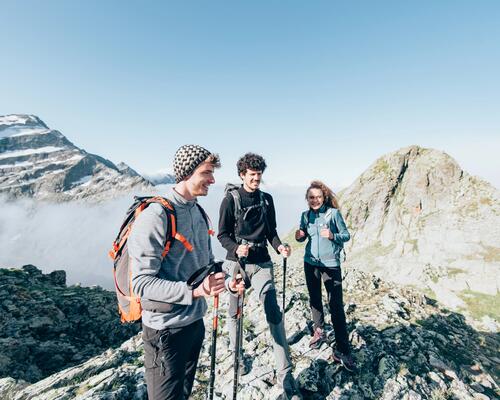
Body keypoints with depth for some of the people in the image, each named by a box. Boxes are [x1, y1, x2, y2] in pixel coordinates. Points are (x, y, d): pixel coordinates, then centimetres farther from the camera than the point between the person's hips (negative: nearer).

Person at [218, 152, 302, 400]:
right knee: (235, 313, 15)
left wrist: (279, 246, -9)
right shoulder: (231, 199, -6)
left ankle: (285, 375, 7)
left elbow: (271, 231, 11)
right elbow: (222, 235, -4)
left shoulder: (266, 199, 6)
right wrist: (236, 248, -23)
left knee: (274, 313, -5)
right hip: (236, 263, -2)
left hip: (262, 263, 2)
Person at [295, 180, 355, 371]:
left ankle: (342, 351, 9)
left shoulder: (333, 213, -9)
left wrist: (332, 236, -26)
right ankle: (319, 332, 38)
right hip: (311, 262, 4)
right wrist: (299, 236, -11)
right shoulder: (306, 215, 2)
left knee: (336, 305, -3)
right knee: (314, 300, 16)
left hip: (331, 264, -4)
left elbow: (346, 235, -6)